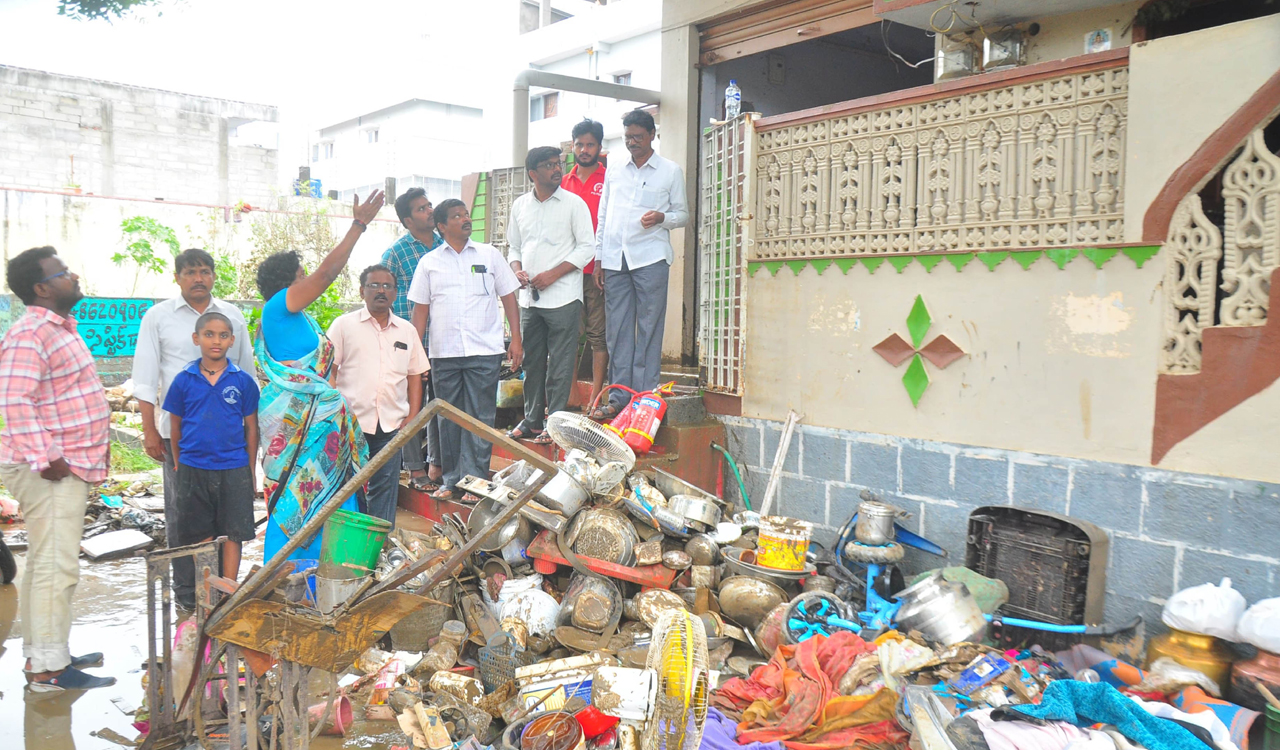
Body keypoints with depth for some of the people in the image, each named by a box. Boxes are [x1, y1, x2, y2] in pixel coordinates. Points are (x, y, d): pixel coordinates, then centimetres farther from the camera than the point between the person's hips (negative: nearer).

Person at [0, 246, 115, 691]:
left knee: (46, 565, 16)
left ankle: (44, 653, 26)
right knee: (56, 567, -8)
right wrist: (44, 459, -24)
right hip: (50, 470, -10)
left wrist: (94, 453, 20)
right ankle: (47, 669, -2)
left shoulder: (60, 328, 17)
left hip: (71, 466, 10)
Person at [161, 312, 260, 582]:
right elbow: (175, 427, 9)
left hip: (233, 469, -1)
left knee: (232, 534, 4)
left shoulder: (243, 381, -1)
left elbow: (251, 428, 4)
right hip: (193, 469, 1)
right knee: (201, 536, 9)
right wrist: (178, 466, 10)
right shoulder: (184, 380, 1)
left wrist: (251, 471, 3)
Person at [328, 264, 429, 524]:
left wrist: (412, 415, 6)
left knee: (385, 486, 5)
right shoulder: (344, 325, 4)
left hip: (391, 424, 3)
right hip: (351, 422, -3)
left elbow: (415, 375, 15)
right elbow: (328, 370, 1)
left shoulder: (407, 330, 13)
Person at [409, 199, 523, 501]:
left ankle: (475, 480, 6)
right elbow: (421, 309, 10)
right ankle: (452, 480, 17)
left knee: (480, 418, -1)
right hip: (444, 352, 1)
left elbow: (508, 297, 9)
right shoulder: (429, 263, 10)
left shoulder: (490, 255, 9)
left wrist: (516, 339, 1)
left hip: (484, 351, -1)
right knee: (448, 418, 7)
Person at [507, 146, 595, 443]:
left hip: (563, 297, -5)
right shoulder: (520, 205, 13)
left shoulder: (574, 203, -1)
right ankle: (531, 420, 21)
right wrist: (517, 270, -1)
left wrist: (553, 274, -12)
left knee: (559, 364, -3)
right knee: (531, 361, 11)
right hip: (529, 298, 5)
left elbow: (587, 246, -4)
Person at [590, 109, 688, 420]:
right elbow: (603, 217, 19)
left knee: (649, 329, -4)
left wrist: (662, 217, -12)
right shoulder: (613, 173, 18)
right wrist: (598, 258, 11)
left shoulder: (670, 171, 9)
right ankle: (618, 397, 8)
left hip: (650, 257, -3)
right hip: (614, 259, 3)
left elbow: (683, 214, 9)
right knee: (617, 330, 3)